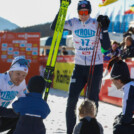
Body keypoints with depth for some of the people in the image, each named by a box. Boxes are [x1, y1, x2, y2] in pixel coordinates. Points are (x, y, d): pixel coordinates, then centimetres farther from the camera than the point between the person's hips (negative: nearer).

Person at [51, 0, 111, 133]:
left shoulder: (96, 24, -6)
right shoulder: (74, 23, 0)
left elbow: (106, 47, -9)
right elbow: (54, 27, -10)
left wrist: (104, 29, -22)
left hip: (96, 67, -2)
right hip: (79, 66, 2)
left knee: (92, 100, 4)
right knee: (71, 100, -5)